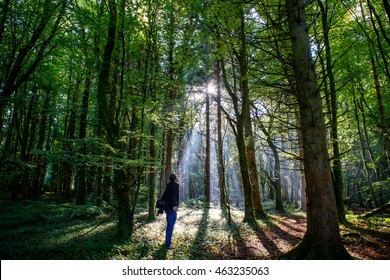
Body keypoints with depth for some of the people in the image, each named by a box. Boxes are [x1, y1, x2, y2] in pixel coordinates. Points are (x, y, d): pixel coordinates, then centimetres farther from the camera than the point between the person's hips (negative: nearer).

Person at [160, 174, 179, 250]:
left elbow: (164, 196, 19)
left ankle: (167, 241, 32)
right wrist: (175, 205, -37)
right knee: (170, 226, -6)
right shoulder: (175, 185, -10)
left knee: (169, 225, 20)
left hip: (167, 207, 8)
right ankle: (167, 245, -5)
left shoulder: (168, 186, 13)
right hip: (172, 208, -8)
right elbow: (174, 195, -26)